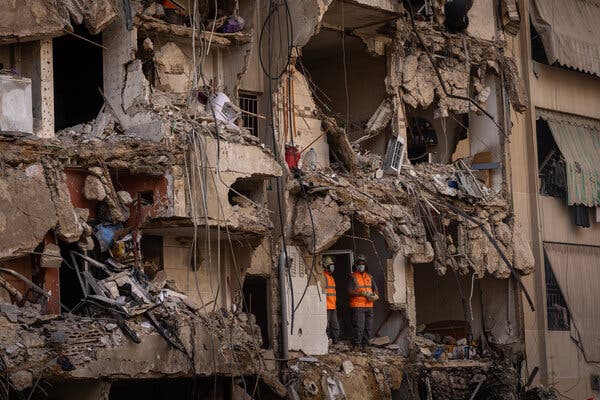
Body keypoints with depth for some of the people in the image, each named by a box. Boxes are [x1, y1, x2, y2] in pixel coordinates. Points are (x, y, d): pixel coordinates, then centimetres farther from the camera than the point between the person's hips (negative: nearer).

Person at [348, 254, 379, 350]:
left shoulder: (369, 277, 17)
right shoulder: (353, 277, 0)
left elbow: (376, 290, 15)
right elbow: (350, 292, -10)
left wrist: (375, 295, -8)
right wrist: (363, 293, -20)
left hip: (369, 306, 6)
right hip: (357, 306, -6)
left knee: (368, 328, 7)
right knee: (358, 327, -12)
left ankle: (365, 345, 16)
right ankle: (356, 346, -8)